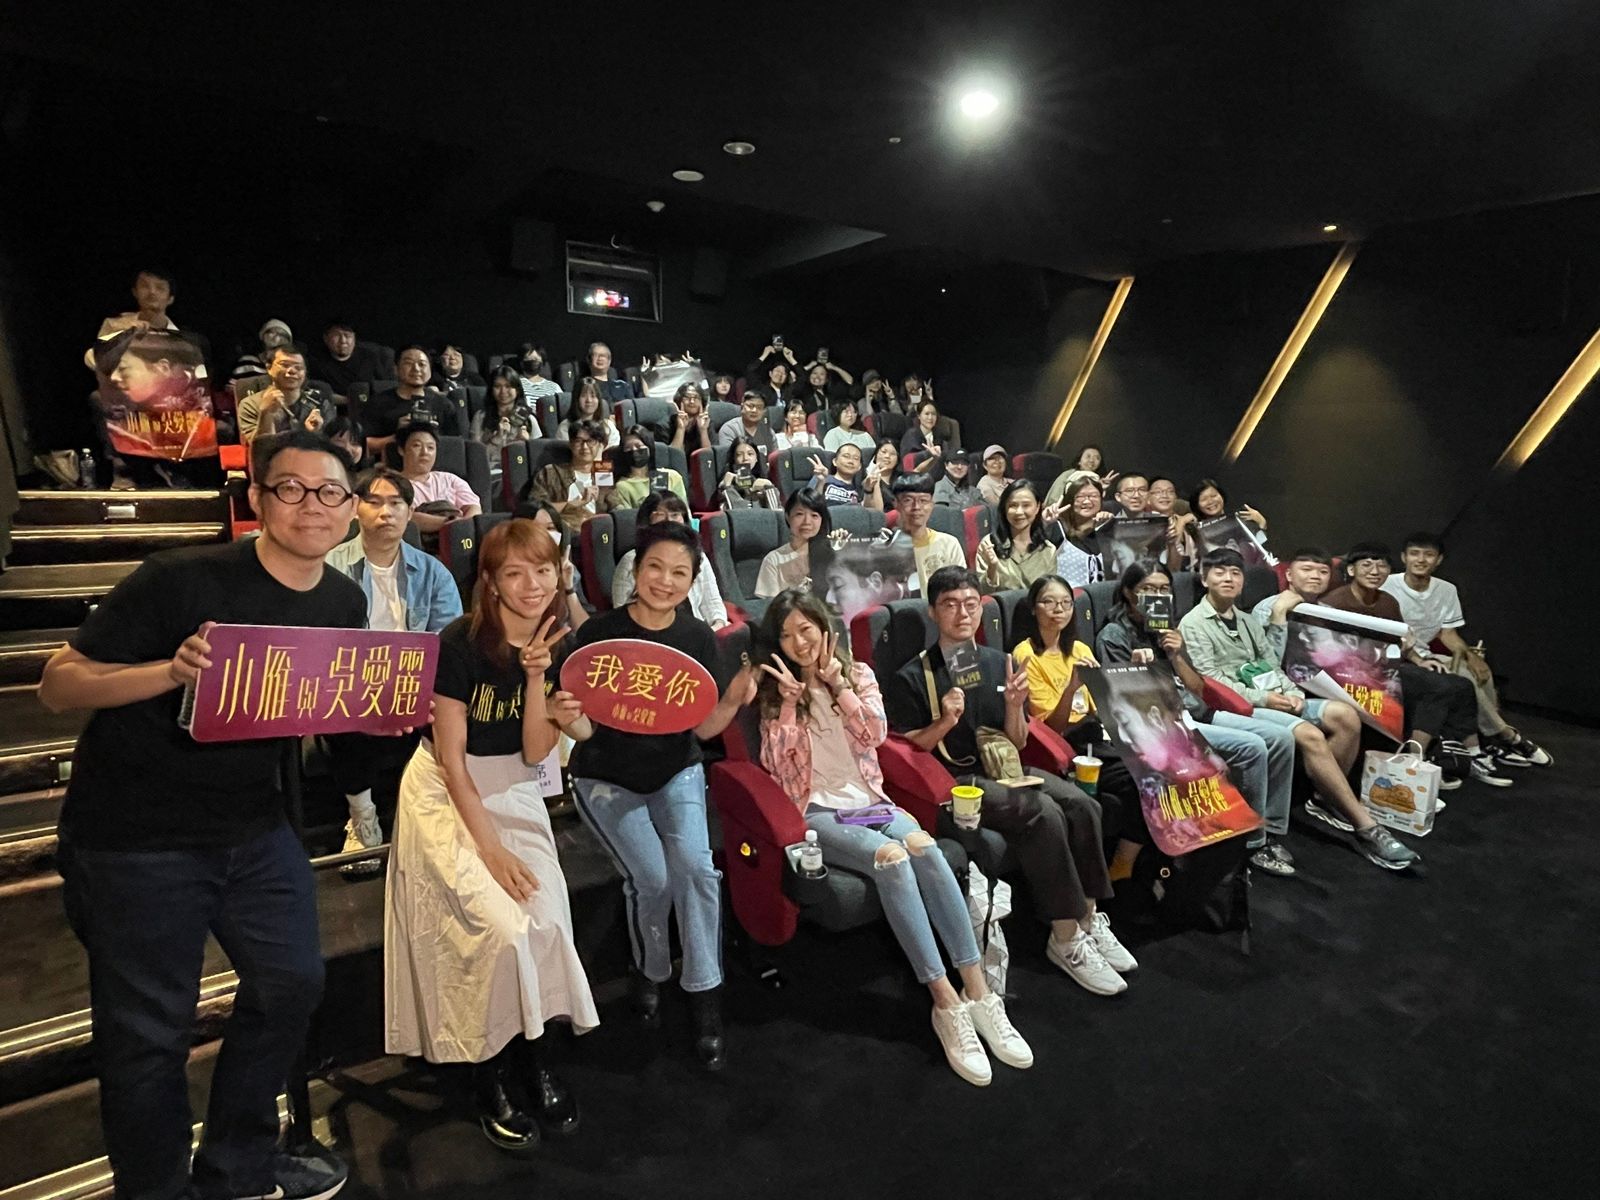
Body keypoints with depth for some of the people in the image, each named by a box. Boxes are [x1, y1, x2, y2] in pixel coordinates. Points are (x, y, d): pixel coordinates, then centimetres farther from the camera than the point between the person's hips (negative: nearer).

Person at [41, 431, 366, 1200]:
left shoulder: (344, 603, 0)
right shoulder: (180, 580, -19)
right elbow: (58, 685, -16)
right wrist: (173, 670, -33)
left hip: (253, 827, 6)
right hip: (133, 839, -5)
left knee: (292, 983, 12)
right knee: (148, 1031, 6)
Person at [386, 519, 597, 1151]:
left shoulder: (557, 645, -4)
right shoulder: (461, 643, -17)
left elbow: (534, 754, -7)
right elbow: (452, 757, -14)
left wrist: (537, 679, -20)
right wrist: (491, 847, -15)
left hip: (513, 793, 4)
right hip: (448, 794, -4)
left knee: (548, 920, -12)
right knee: (503, 926, -17)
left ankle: (531, 1056, 11)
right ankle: (493, 1074, 8)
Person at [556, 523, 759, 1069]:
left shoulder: (699, 638, -7)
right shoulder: (601, 632, -17)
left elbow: (702, 728, -4)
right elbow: (580, 725, -12)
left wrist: (733, 700, -23)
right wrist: (569, 716, -36)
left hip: (676, 772, 2)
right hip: (607, 778, -2)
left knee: (696, 866, -18)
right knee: (652, 878, -13)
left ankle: (705, 999, 1)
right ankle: (650, 972, 20)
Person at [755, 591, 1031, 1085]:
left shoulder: (857, 673, 11)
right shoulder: (774, 690, 7)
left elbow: (876, 734, -4)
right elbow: (775, 764, -4)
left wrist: (836, 682, -10)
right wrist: (790, 699, -12)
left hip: (869, 800, 3)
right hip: (818, 813, -2)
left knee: (923, 846, -29)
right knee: (889, 856, -31)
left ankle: (978, 992, -27)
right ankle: (946, 1002, -28)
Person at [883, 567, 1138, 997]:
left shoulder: (999, 664, 11)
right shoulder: (912, 678, -4)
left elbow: (1017, 744, 13)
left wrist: (1015, 706, -7)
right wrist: (944, 723, -20)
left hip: (1005, 769, 6)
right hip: (954, 781, -5)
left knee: (1081, 804, -20)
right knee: (1042, 811, -28)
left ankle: (1088, 918, -5)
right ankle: (1066, 940, -15)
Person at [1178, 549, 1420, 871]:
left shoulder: (1248, 621, 23)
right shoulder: (1193, 624, -2)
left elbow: (1271, 664, 16)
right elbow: (1210, 681, -10)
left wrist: (1291, 693, -5)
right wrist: (1262, 698, -17)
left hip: (1271, 698, 8)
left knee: (1345, 715, -15)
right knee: (1309, 735, -29)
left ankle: (1328, 801, -2)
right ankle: (1366, 828, -23)